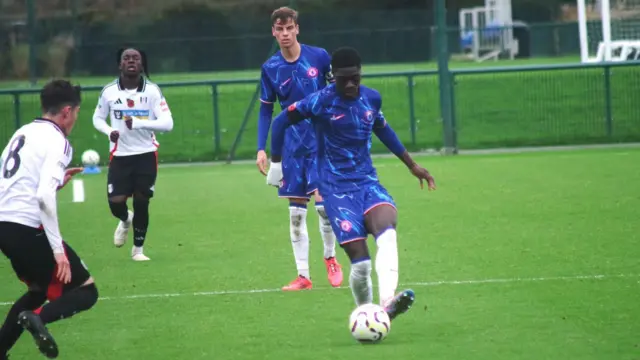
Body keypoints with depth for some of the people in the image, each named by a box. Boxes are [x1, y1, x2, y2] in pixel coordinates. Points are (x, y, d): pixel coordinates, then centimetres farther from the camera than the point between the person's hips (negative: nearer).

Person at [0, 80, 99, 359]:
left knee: (38, 290, 29)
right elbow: (44, 197, -21)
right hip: (28, 228, -8)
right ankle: (38, 318, -27)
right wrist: (58, 249, -20)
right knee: (86, 292, 0)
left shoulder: (23, 133, 15)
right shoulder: (57, 142, -9)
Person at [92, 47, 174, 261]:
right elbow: (98, 118, 11)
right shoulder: (109, 91, -4)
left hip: (146, 154, -1)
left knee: (141, 202, 0)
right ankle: (125, 220, 30)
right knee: (116, 202, -9)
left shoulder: (152, 91, -8)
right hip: (120, 155, 1)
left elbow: (167, 123, -14)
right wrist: (109, 131, -12)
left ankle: (138, 249, 22)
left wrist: (138, 123, -28)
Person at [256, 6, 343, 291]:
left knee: (322, 202, -13)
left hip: (322, 142, -2)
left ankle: (330, 258, 12)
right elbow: (266, 110, 8)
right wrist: (261, 149, 1)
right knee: (296, 212, 2)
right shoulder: (270, 69, 0)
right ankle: (303, 275, 8)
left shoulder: (319, 57, -7)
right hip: (292, 146, 2)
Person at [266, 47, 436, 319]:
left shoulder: (372, 98, 6)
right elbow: (281, 122, 1)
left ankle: (387, 303, -43)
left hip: (367, 182, 4)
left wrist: (412, 165, 31)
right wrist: (276, 163, 7)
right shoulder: (321, 102, -10)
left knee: (387, 230, -29)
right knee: (360, 260, -16)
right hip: (337, 189, -4)